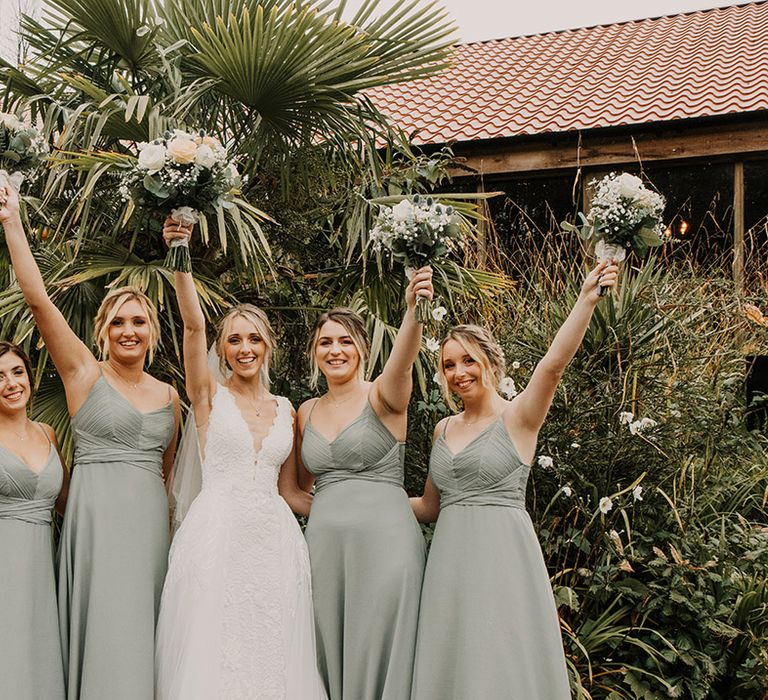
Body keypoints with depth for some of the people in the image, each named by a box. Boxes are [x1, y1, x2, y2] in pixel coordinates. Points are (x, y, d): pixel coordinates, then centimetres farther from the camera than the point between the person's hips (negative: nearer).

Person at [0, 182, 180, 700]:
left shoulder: (168, 395, 13)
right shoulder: (85, 373, 1)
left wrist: (170, 527, 20)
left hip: (150, 521, 4)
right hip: (96, 515, -4)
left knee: (140, 632, 5)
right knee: (106, 632, -8)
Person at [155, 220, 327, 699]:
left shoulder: (285, 409, 14)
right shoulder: (210, 394, 5)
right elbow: (193, 324, -11)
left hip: (275, 537, 3)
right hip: (217, 534, -3)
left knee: (273, 657, 3)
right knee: (212, 657, -4)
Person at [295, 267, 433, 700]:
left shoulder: (383, 397, -2)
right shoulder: (308, 412, 14)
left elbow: (403, 360, -26)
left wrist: (414, 309, -44)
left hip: (384, 539, -5)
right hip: (325, 542, 5)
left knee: (380, 654, -3)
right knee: (332, 655, 7)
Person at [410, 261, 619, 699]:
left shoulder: (517, 417, -3)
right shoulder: (444, 429, 14)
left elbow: (554, 364, -22)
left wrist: (587, 300, -33)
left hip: (502, 555, -5)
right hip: (451, 557, 6)